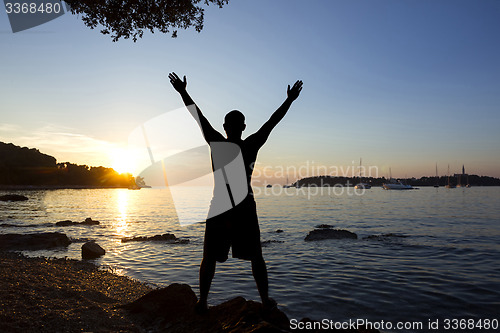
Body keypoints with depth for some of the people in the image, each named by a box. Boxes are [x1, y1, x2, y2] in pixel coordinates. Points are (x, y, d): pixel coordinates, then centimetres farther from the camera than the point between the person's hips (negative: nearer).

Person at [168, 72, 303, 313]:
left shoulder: (217, 143, -5)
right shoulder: (251, 146, -7)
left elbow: (198, 117, 1)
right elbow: (272, 122, 0)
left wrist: (183, 92, 11)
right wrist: (289, 100, 10)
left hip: (219, 207, 1)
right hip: (245, 208, 0)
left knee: (209, 257, 11)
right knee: (256, 257, 12)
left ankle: (202, 302, 14)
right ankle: (266, 300, 18)